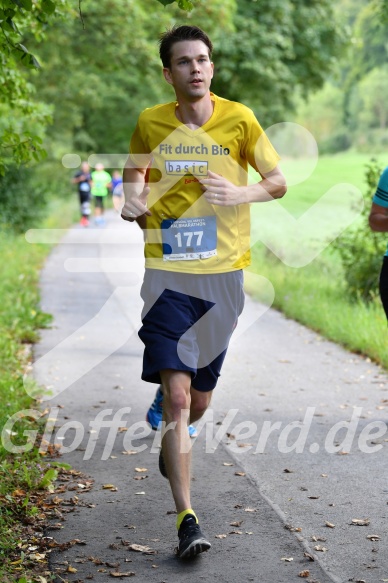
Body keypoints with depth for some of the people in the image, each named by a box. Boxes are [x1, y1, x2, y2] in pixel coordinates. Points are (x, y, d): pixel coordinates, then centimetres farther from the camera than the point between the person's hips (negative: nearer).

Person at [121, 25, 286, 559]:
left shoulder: (240, 119, 1)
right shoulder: (149, 123, 2)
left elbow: (278, 182, 8)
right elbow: (135, 186, 13)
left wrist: (240, 194, -13)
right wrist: (133, 207, -11)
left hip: (223, 274, 1)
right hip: (167, 273, -1)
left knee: (199, 400, 11)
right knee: (177, 394, -12)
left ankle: (171, 443, 48)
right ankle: (186, 519, -6)